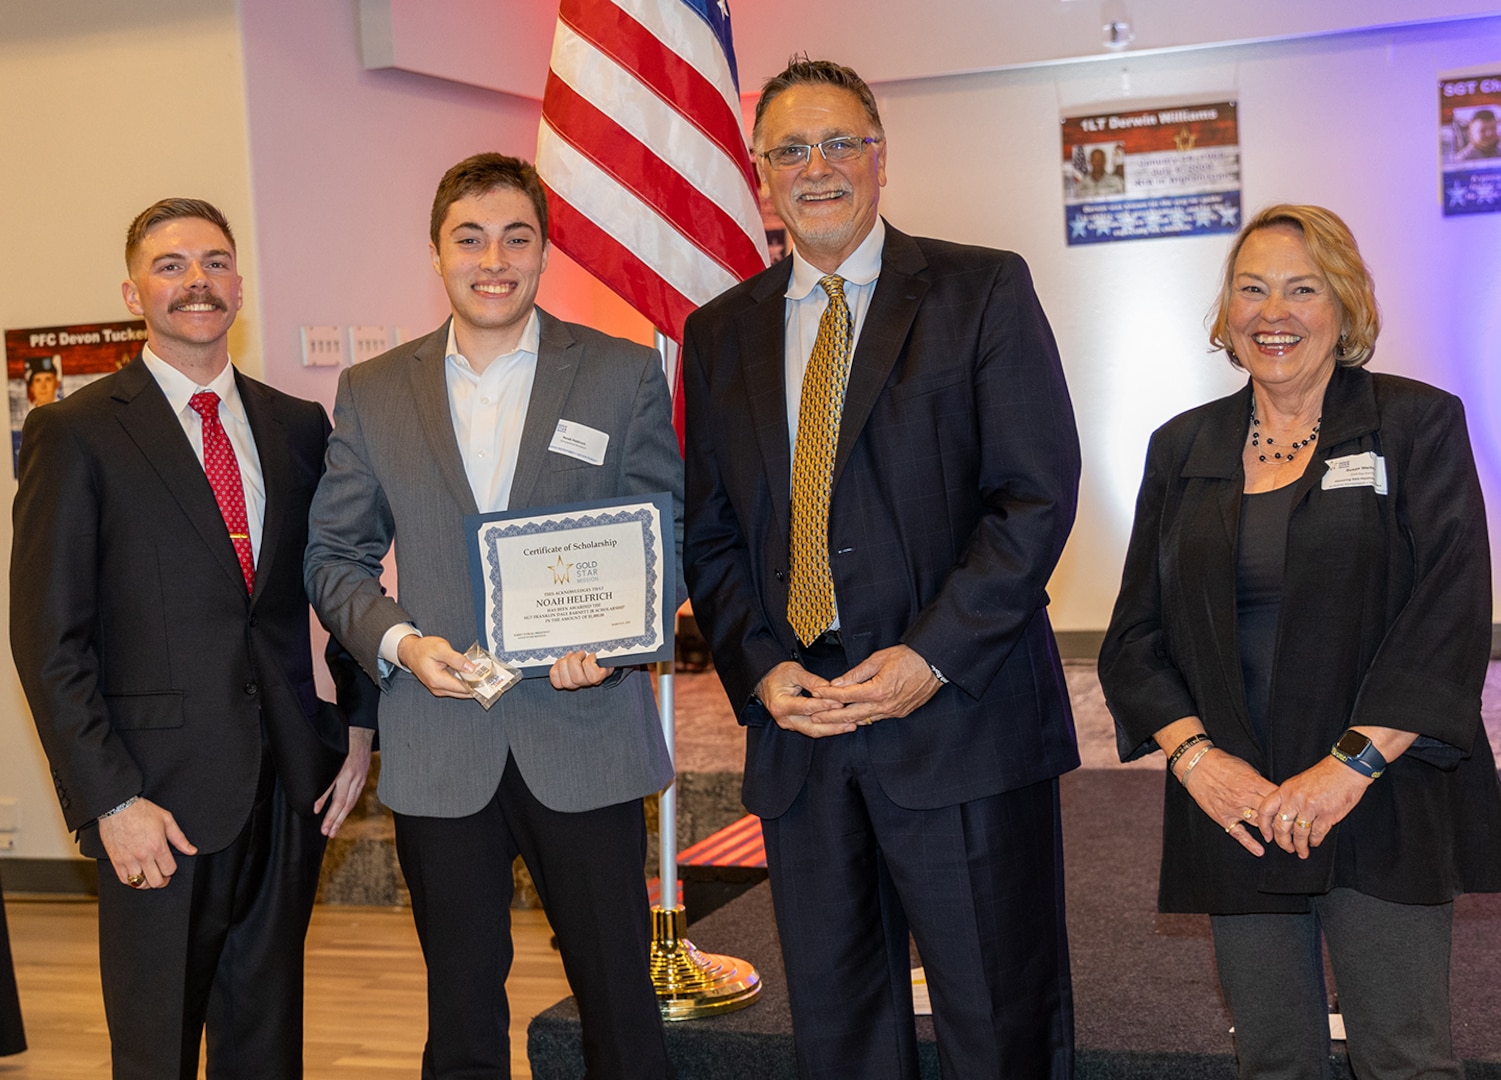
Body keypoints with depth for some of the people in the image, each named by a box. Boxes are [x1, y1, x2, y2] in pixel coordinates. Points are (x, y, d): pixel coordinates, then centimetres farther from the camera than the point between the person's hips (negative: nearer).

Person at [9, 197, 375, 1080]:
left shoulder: (299, 427, 10)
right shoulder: (76, 434, -4)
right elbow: (47, 638, -8)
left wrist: (360, 724, 5)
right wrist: (107, 801, -14)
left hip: (290, 785, 4)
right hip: (163, 801, -4)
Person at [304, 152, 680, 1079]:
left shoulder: (625, 374, 2)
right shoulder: (372, 393, 7)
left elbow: (668, 537, 2)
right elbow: (334, 556, 9)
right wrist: (397, 640, -10)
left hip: (585, 734, -1)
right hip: (438, 749, 2)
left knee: (619, 995, 7)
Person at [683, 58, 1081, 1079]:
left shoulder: (983, 290, 1)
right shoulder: (720, 334, 13)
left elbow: (1038, 493, -6)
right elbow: (707, 533, 12)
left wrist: (932, 657, -14)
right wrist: (759, 670, -4)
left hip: (960, 717, -3)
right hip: (795, 729, 4)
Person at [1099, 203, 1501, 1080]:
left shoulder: (1418, 424, 1)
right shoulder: (1183, 448, 11)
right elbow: (1136, 631, 8)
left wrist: (1353, 763, -16)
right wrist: (1194, 754, -8)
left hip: (1384, 805, -3)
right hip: (1236, 807, 3)